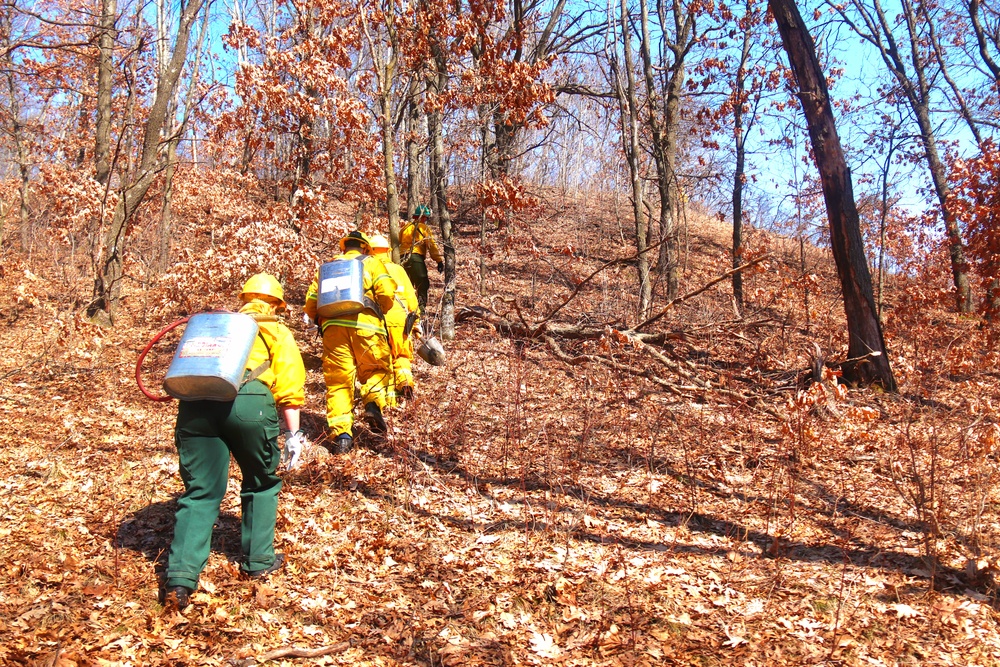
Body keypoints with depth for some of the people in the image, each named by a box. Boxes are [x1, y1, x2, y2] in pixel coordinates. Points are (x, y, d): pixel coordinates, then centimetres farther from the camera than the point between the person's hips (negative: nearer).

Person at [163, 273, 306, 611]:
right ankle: (258, 560, 27)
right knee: (261, 484, 20)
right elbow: (289, 385, 9)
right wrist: (293, 434, 9)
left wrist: (184, 431, 34)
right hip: (247, 400, -3)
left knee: (200, 493, 9)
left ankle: (180, 578, -2)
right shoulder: (276, 331, 23)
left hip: (196, 401, 3)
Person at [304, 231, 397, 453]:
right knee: (377, 368, 14)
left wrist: (321, 323, 34)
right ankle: (373, 401, -14)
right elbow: (387, 293, 0)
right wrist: (382, 313, 18)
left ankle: (341, 433, -8)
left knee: (337, 380, 2)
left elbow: (311, 303, 18)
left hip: (333, 326, 2)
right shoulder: (372, 263, 16)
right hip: (365, 324, -2)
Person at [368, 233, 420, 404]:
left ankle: (390, 396, 3)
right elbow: (411, 296, 9)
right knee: (402, 356, 15)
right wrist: (415, 317, 13)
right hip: (399, 319, 1)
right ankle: (405, 381, -10)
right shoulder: (398, 269, 12)